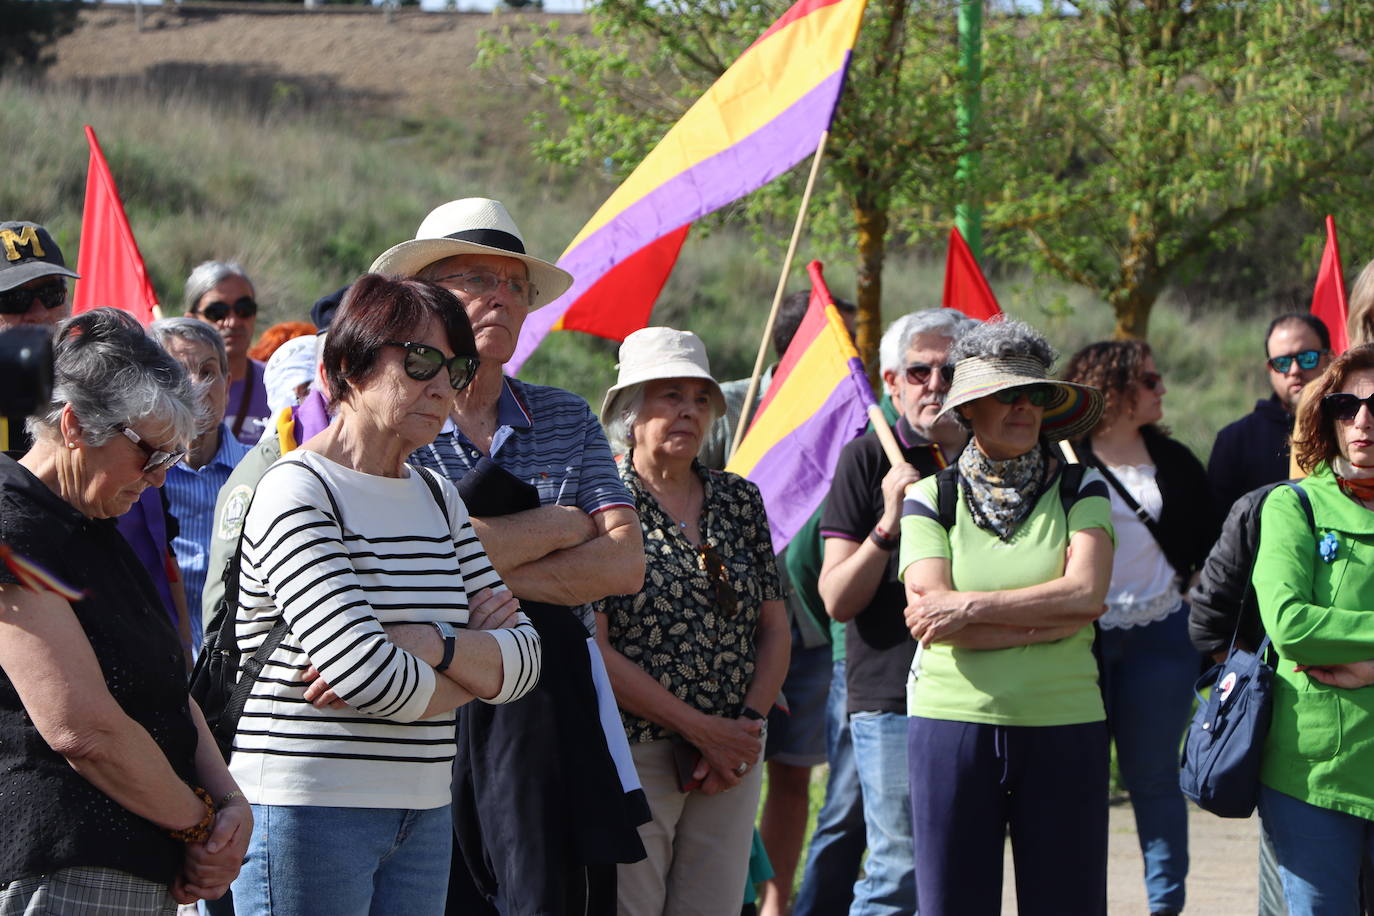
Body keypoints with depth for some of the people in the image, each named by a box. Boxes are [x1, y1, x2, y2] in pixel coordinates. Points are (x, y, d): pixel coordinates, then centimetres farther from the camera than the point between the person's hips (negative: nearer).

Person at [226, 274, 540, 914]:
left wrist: (430, 643, -13)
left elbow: (521, 660, 7)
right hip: (306, 807, -7)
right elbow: (364, 671, -20)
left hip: (423, 812, 7)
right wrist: (473, 661, -1)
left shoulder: (436, 497, 16)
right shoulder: (296, 491, -9)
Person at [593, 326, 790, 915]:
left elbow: (774, 628, 13)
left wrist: (749, 723, -4)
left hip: (733, 757, 5)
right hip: (632, 753, -5)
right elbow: (589, 649, -12)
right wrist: (701, 729, -12)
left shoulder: (739, 501, 13)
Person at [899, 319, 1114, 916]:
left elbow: (1087, 591, -10)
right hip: (953, 725, -1)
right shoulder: (931, 499, 5)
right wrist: (1047, 620, -11)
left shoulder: (1079, 491, 6)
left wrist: (973, 607, -12)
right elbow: (932, 609, -8)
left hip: (1063, 729, 1)